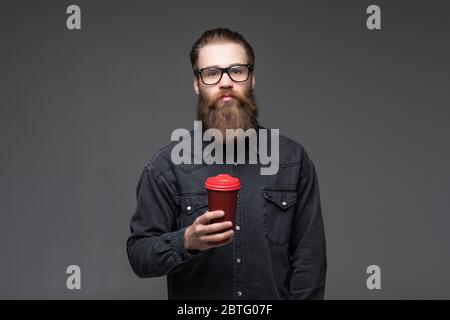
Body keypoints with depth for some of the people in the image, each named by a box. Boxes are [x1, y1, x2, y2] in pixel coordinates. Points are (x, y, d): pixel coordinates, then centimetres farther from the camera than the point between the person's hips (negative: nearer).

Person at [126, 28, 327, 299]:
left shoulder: (293, 159, -6)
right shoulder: (166, 166, -9)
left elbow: (309, 257, -5)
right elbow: (139, 255, -9)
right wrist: (186, 241, -26)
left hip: (275, 294, 1)